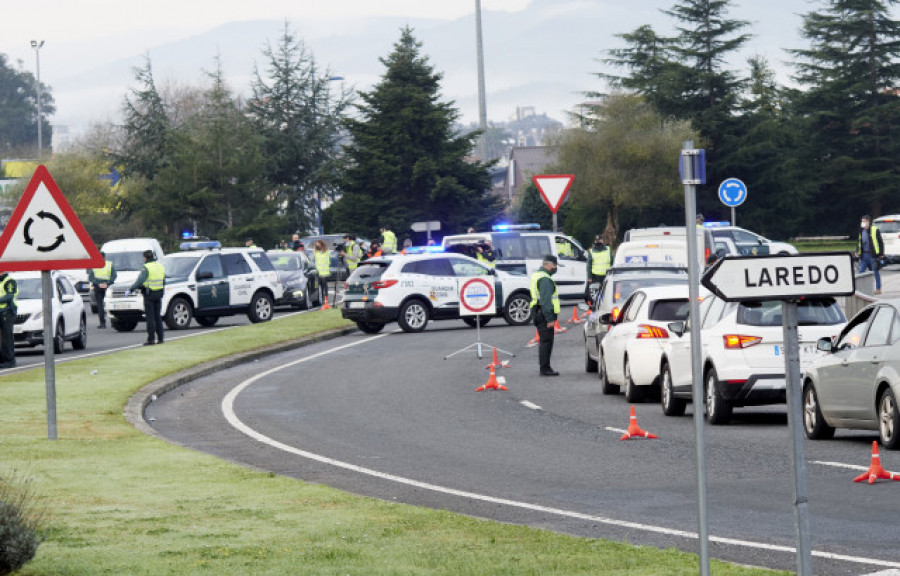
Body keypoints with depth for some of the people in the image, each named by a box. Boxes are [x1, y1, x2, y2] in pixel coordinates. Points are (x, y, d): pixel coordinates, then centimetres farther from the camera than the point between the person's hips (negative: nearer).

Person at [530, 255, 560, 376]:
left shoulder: (536, 275, 19)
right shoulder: (545, 279, -15)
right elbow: (546, 300, -22)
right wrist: (550, 318, -23)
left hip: (538, 312, 11)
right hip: (544, 314, -11)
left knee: (544, 341, 15)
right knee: (546, 341, -8)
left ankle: (544, 367, 19)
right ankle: (545, 368, -9)